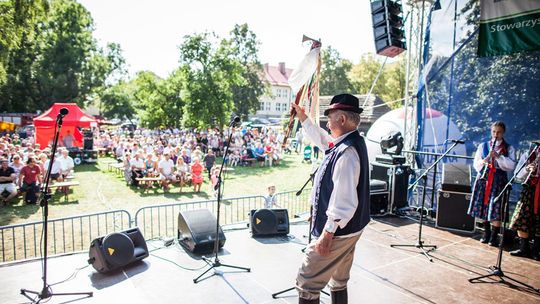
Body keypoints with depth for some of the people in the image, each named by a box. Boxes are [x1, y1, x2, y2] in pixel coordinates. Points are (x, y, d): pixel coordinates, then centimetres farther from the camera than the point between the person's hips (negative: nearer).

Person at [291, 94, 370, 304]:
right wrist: (302, 117, 27)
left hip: (337, 232, -10)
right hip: (348, 230, 10)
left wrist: (327, 234, -24)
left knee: (307, 284, 1)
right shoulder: (351, 142, 5)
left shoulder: (346, 152, -26)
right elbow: (321, 138, 24)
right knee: (339, 283, 23)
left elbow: (343, 200, -29)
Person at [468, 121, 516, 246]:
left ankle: (494, 237, 7)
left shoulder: (509, 148, 5)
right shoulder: (483, 146, 10)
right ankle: (486, 233, 21)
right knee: (483, 207, 5)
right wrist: (484, 161, -14)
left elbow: (511, 166, -7)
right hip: (483, 179, 2)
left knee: (496, 210, -4)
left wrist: (498, 156, -19)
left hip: (499, 181, -2)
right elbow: (476, 164, 7)